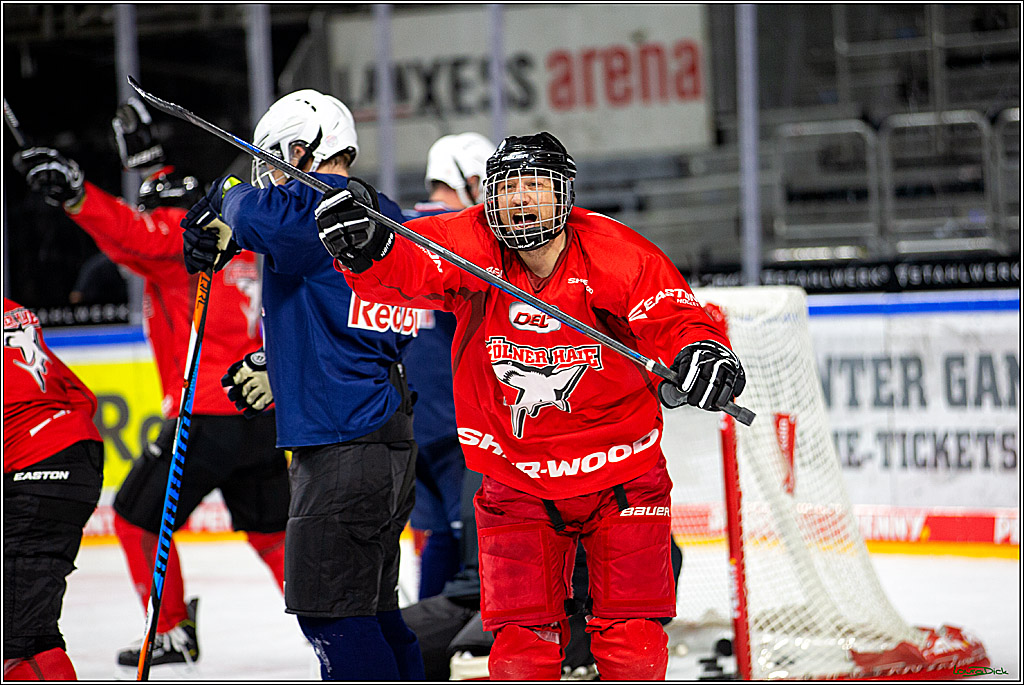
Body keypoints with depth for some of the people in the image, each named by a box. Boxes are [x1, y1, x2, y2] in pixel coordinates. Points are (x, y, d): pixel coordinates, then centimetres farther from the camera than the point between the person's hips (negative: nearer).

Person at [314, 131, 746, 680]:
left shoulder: (615, 254, -15)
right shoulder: (468, 247, -12)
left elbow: (676, 319, -14)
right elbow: (405, 269, -26)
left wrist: (702, 351, -36)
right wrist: (365, 246, -48)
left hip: (620, 475, -1)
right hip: (516, 483, 1)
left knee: (631, 638, 0)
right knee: (521, 639, -1)